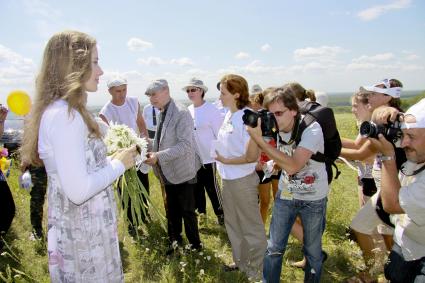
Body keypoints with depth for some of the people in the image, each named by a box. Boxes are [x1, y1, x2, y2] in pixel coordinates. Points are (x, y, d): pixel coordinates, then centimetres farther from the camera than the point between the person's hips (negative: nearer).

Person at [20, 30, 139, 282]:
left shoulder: (63, 110, 7)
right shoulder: (64, 114, -23)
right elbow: (78, 191, -27)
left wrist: (112, 160, 7)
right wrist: (119, 163, -15)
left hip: (87, 228, 9)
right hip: (83, 235, -9)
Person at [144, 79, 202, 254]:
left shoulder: (181, 113, -19)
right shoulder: (162, 113, 6)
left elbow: (185, 145, -25)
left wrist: (159, 156, -30)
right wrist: (153, 153, -1)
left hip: (182, 172, -7)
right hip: (168, 173, 7)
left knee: (187, 211, 7)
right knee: (172, 211, 20)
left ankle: (195, 245, 26)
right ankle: (175, 241, 39)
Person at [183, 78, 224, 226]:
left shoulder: (211, 110, -12)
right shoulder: (188, 110, 5)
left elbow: (220, 133, -12)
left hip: (208, 156, -6)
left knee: (211, 187, 2)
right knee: (196, 186, 15)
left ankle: (220, 213, 22)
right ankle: (201, 212, 32)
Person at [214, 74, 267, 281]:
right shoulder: (229, 115, 4)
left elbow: (252, 156, -21)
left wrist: (226, 161, -15)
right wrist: (222, 166, 8)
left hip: (243, 180, -9)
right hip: (228, 178, 9)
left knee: (251, 226, 9)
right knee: (232, 223, 22)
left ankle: (258, 271, 29)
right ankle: (241, 262, 42)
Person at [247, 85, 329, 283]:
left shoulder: (312, 129, -25)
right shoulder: (276, 128, -8)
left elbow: (292, 165, -36)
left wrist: (259, 139, -36)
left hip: (313, 200, -4)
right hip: (285, 195, 4)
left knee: (313, 251, 13)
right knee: (274, 248, 9)